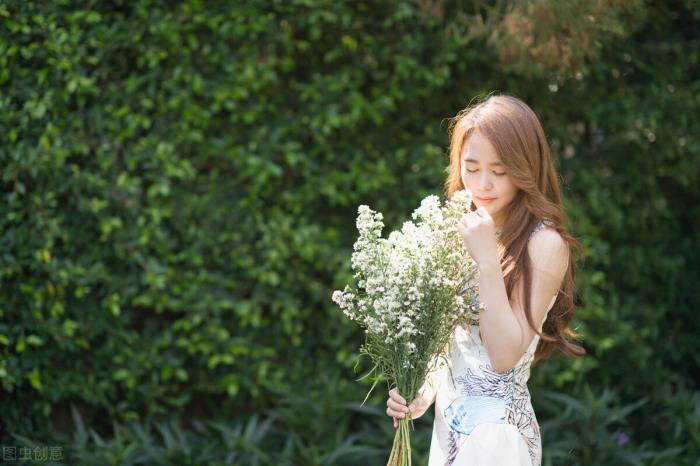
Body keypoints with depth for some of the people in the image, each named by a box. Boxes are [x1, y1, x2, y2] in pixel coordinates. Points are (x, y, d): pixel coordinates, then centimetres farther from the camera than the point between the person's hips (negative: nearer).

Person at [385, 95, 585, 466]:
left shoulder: (545, 244, -15)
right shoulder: (462, 232, 4)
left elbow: (505, 355, -20)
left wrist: (487, 261, -23)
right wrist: (424, 393, -2)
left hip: (496, 428, -6)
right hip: (449, 422, 6)